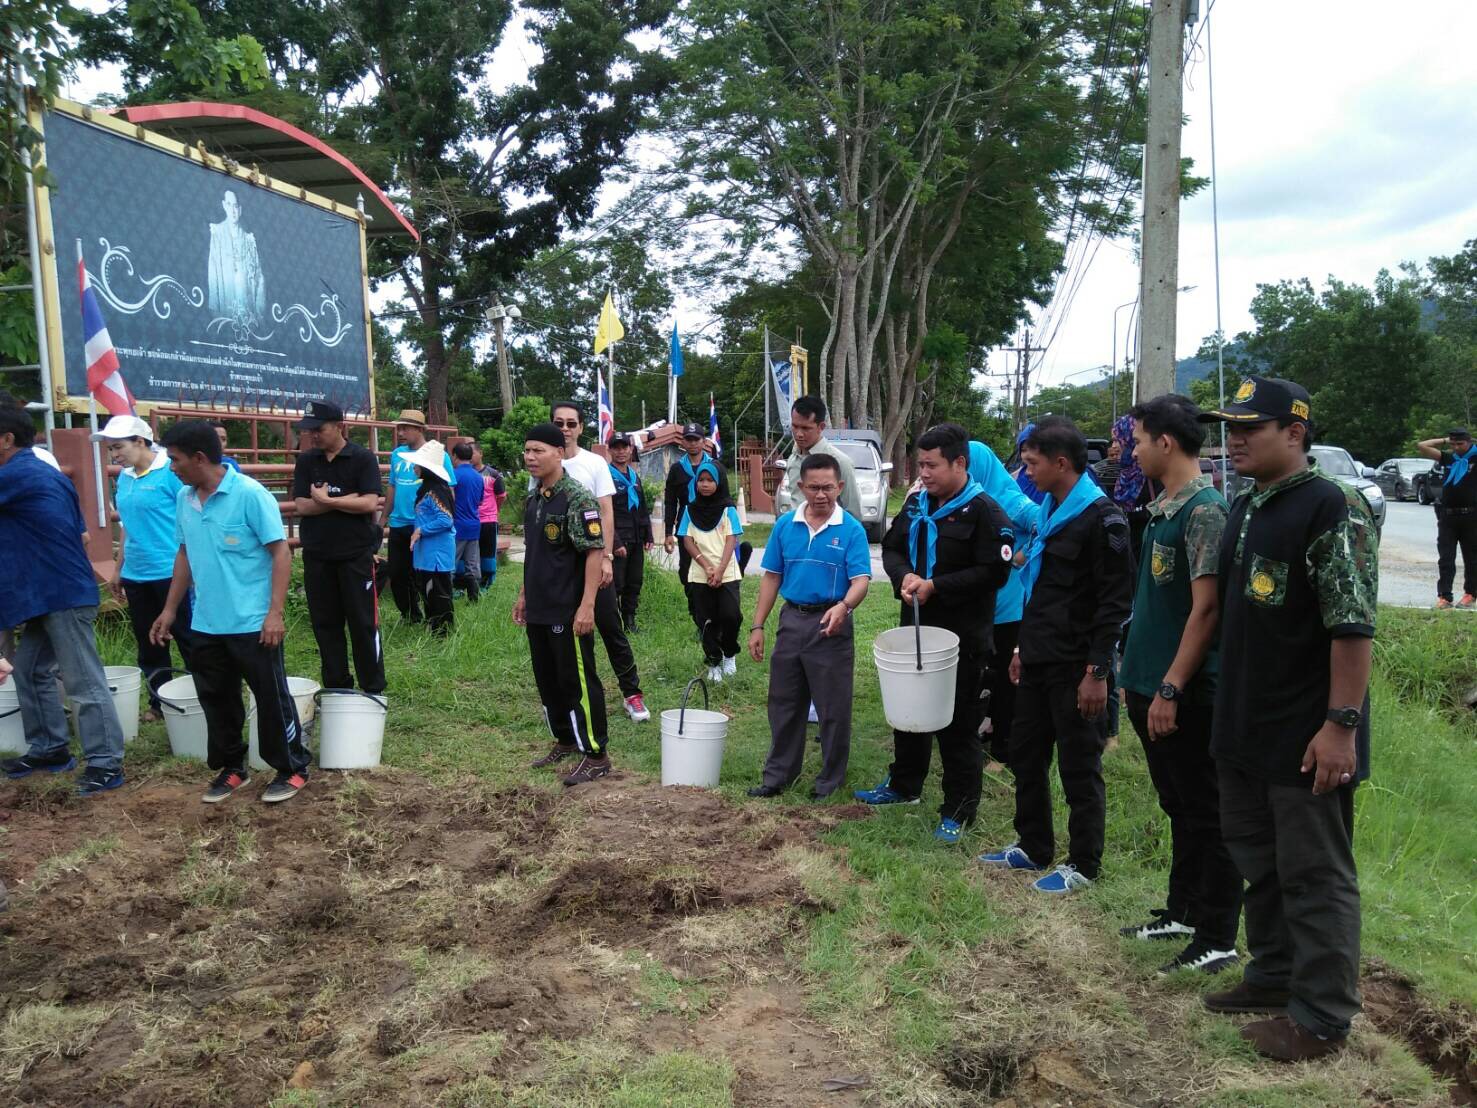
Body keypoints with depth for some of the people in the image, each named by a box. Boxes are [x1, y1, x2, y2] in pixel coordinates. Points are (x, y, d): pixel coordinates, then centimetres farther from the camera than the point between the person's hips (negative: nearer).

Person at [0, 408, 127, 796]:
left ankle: (106, 764, -2)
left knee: (85, 682, -6)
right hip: (53, 593, 10)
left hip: (63, 595, -10)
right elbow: (79, 532, 19)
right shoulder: (48, 474, 15)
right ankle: (50, 749, 26)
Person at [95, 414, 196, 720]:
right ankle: (158, 702, 25)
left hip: (170, 572, -7)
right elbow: (126, 525, 18)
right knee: (148, 644, 14)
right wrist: (119, 568, 19)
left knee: (188, 640, 2)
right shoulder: (124, 477, 9)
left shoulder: (170, 472, -12)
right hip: (135, 576, 7)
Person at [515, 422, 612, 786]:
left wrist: (586, 605, -24)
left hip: (568, 611, -9)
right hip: (538, 609, 9)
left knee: (578, 681, -2)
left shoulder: (577, 498, -15)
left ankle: (596, 755, 8)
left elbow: (595, 552, -20)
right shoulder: (534, 499, 12)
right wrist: (524, 595, 20)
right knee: (548, 680, 17)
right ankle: (565, 740, 33)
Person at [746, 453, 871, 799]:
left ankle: (830, 780, 21)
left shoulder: (852, 530, -9)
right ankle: (779, 774, 26)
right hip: (791, 620, 4)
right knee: (784, 703, 13)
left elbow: (861, 581, -16)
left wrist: (843, 606, -37)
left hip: (830, 625, -4)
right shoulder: (785, 525, 3)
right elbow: (771, 577, 7)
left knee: (833, 708, 6)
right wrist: (757, 627, 4)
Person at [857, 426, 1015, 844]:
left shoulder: (984, 511, -14)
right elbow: (892, 547, 13)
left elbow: (993, 572, -19)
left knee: (958, 724, 1)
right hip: (915, 627, 8)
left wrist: (935, 586, -21)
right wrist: (904, 576, -9)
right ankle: (904, 785, 39)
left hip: (963, 638, -7)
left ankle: (959, 809, 14)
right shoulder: (916, 504, 9)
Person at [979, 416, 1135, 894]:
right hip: (1038, 661, 9)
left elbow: (1115, 601, -18)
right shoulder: (1049, 510, 12)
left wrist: (1097, 671, -20)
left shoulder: (1101, 516, -16)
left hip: (1075, 669, -9)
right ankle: (1032, 847, 32)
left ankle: (1082, 865, 18)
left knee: (1079, 768, 4)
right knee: (1025, 755, 17)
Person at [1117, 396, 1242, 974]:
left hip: (1187, 694, -9)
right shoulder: (1161, 507, 11)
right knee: (1179, 808, 19)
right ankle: (1183, 912, 33)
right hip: (1152, 687, 9)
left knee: (1205, 815, 3)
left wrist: (1171, 688, -22)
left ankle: (1216, 940, 14)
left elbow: (1206, 607, -21)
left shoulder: (1205, 510, -16)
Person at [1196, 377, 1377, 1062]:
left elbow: (1354, 625, -21)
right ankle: (1275, 976, 36)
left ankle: (1321, 1017, 17)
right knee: (1257, 859, 20)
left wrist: (1342, 724, -23)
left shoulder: (1332, 508, -16)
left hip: (1308, 738, -9)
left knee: (1315, 875, 4)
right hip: (1246, 728, 9)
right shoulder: (1245, 508, 12)